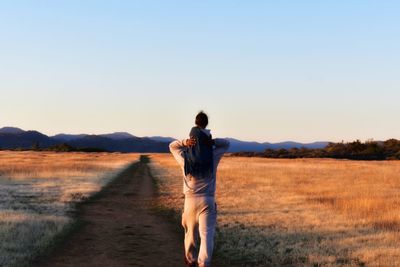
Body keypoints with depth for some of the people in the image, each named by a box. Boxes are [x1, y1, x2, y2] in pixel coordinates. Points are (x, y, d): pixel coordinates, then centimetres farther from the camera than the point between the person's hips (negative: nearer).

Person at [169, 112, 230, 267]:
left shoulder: (185, 158, -6)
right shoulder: (213, 156, -6)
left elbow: (172, 146, 14)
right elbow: (226, 144, 12)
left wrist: (185, 142, -5)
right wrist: (211, 141, -4)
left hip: (190, 200, 2)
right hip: (208, 200, -2)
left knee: (191, 232, 20)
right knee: (207, 234, -7)